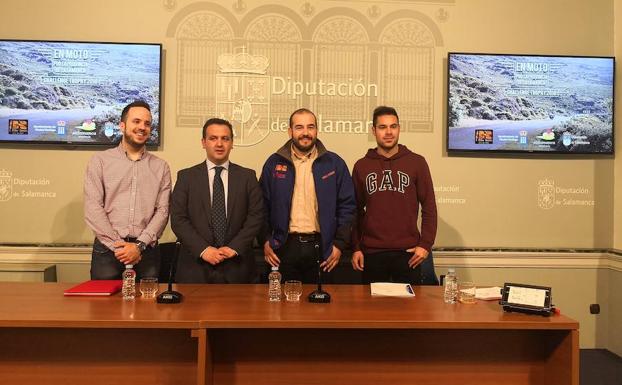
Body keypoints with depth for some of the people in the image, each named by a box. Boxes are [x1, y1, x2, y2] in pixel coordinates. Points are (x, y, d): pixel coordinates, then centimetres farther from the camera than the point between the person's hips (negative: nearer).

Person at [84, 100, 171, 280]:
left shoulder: (161, 167, 8)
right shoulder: (100, 161, 5)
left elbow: (162, 211, 1)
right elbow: (92, 208, -3)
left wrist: (139, 245, -11)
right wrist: (118, 245, -10)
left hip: (146, 250, 1)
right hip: (107, 249, -1)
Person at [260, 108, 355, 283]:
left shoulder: (334, 163, 2)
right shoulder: (274, 163, 5)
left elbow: (347, 205, 3)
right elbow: (263, 206, 9)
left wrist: (340, 243, -2)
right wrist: (265, 241, 2)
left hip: (321, 247, 0)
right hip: (285, 246, 1)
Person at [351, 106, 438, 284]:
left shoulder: (417, 162, 2)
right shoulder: (361, 166, 6)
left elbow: (429, 206, 2)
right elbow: (356, 210, 9)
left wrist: (426, 244, -4)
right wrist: (355, 247, 4)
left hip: (408, 252, -1)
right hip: (371, 253, 1)